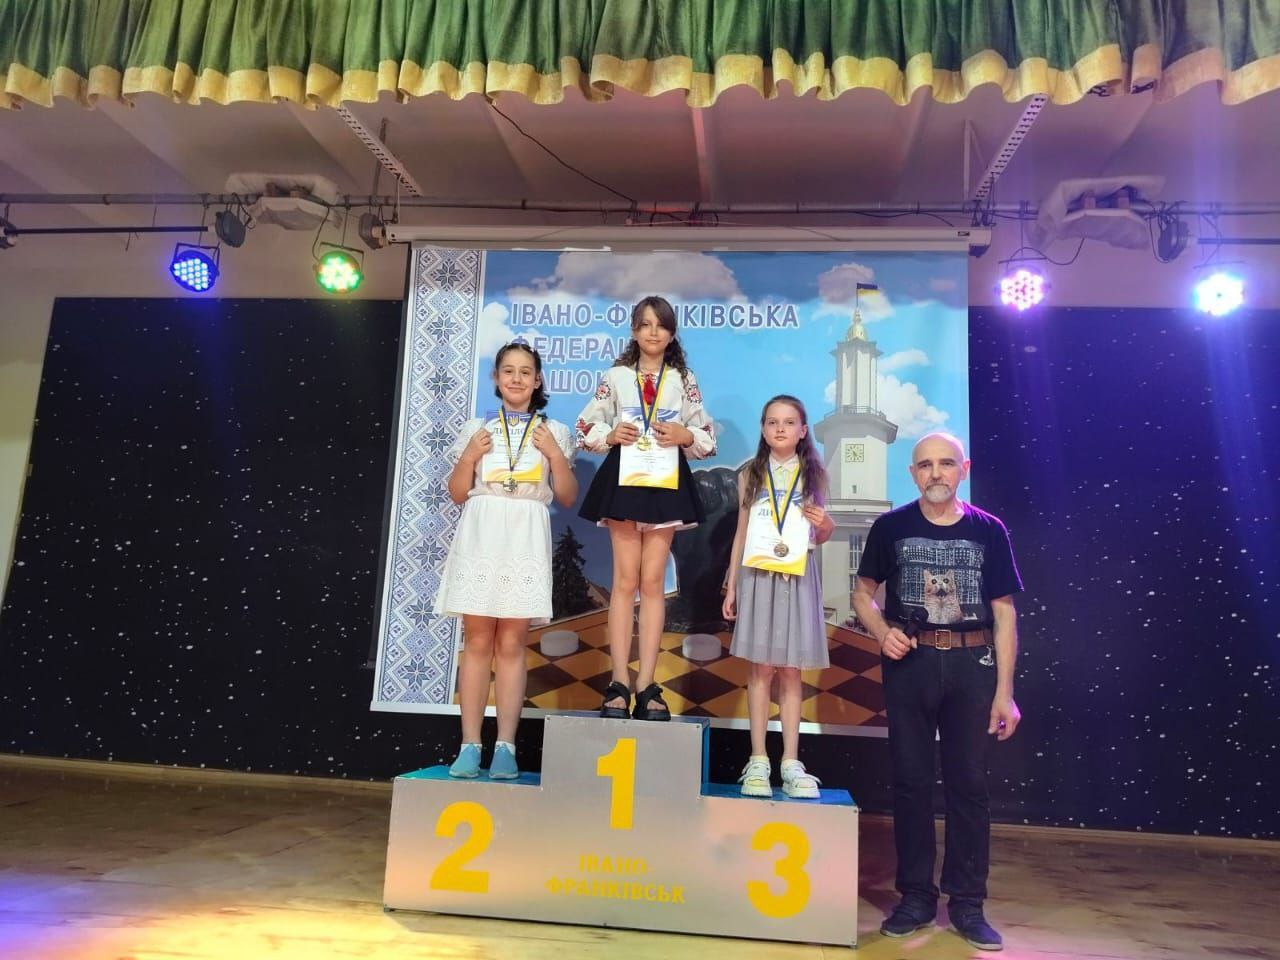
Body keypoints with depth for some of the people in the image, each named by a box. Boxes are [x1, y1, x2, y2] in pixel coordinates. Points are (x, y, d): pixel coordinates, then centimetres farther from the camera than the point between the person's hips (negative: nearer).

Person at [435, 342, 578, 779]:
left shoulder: (554, 433, 10)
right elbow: (457, 494, 11)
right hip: (480, 540, 1)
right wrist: (469, 456, -5)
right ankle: (470, 746, 6)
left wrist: (555, 455, -5)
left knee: (511, 645, -1)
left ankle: (506, 747, 4)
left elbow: (567, 497, 8)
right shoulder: (476, 429, 11)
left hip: (525, 543, -1)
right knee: (478, 642, 1)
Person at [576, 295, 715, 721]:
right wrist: (611, 436, -13)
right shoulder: (616, 376, 7)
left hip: (667, 482, 1)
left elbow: (708, 440, 9)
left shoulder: (684, 380, 9)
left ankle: (646, 685, 6)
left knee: (653, 580, 1)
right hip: (623, 477, -1)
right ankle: (619, 682, 3)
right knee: (626, 580, -1)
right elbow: (586, 429, 6)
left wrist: (685, 436, -12)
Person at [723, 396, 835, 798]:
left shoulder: (813, 474, 8)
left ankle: (791, 763, 7)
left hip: (797, 578, 1)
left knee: (791, 671, 2)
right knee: (761, 668, -1)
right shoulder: (750, 475, 7)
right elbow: (742, 532, 9)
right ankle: (758, 761, 5)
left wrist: (826, 525, -9)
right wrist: (731, 585, 6)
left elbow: (818, 537, 14)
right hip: (758, 575, 0)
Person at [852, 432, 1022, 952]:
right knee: (911, 781, 8)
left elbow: (1004, 612, 1)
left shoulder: (988, 530, 1)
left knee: (968, 783, 7)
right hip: (909, 662, 0)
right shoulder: (891, 527, 1)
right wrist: (882, 632, -11)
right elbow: (864, 591, 9)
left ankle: (967, 903, 20)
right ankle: (916, 896, 21)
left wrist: (1005, 691, -3)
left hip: (971, 665, 0)